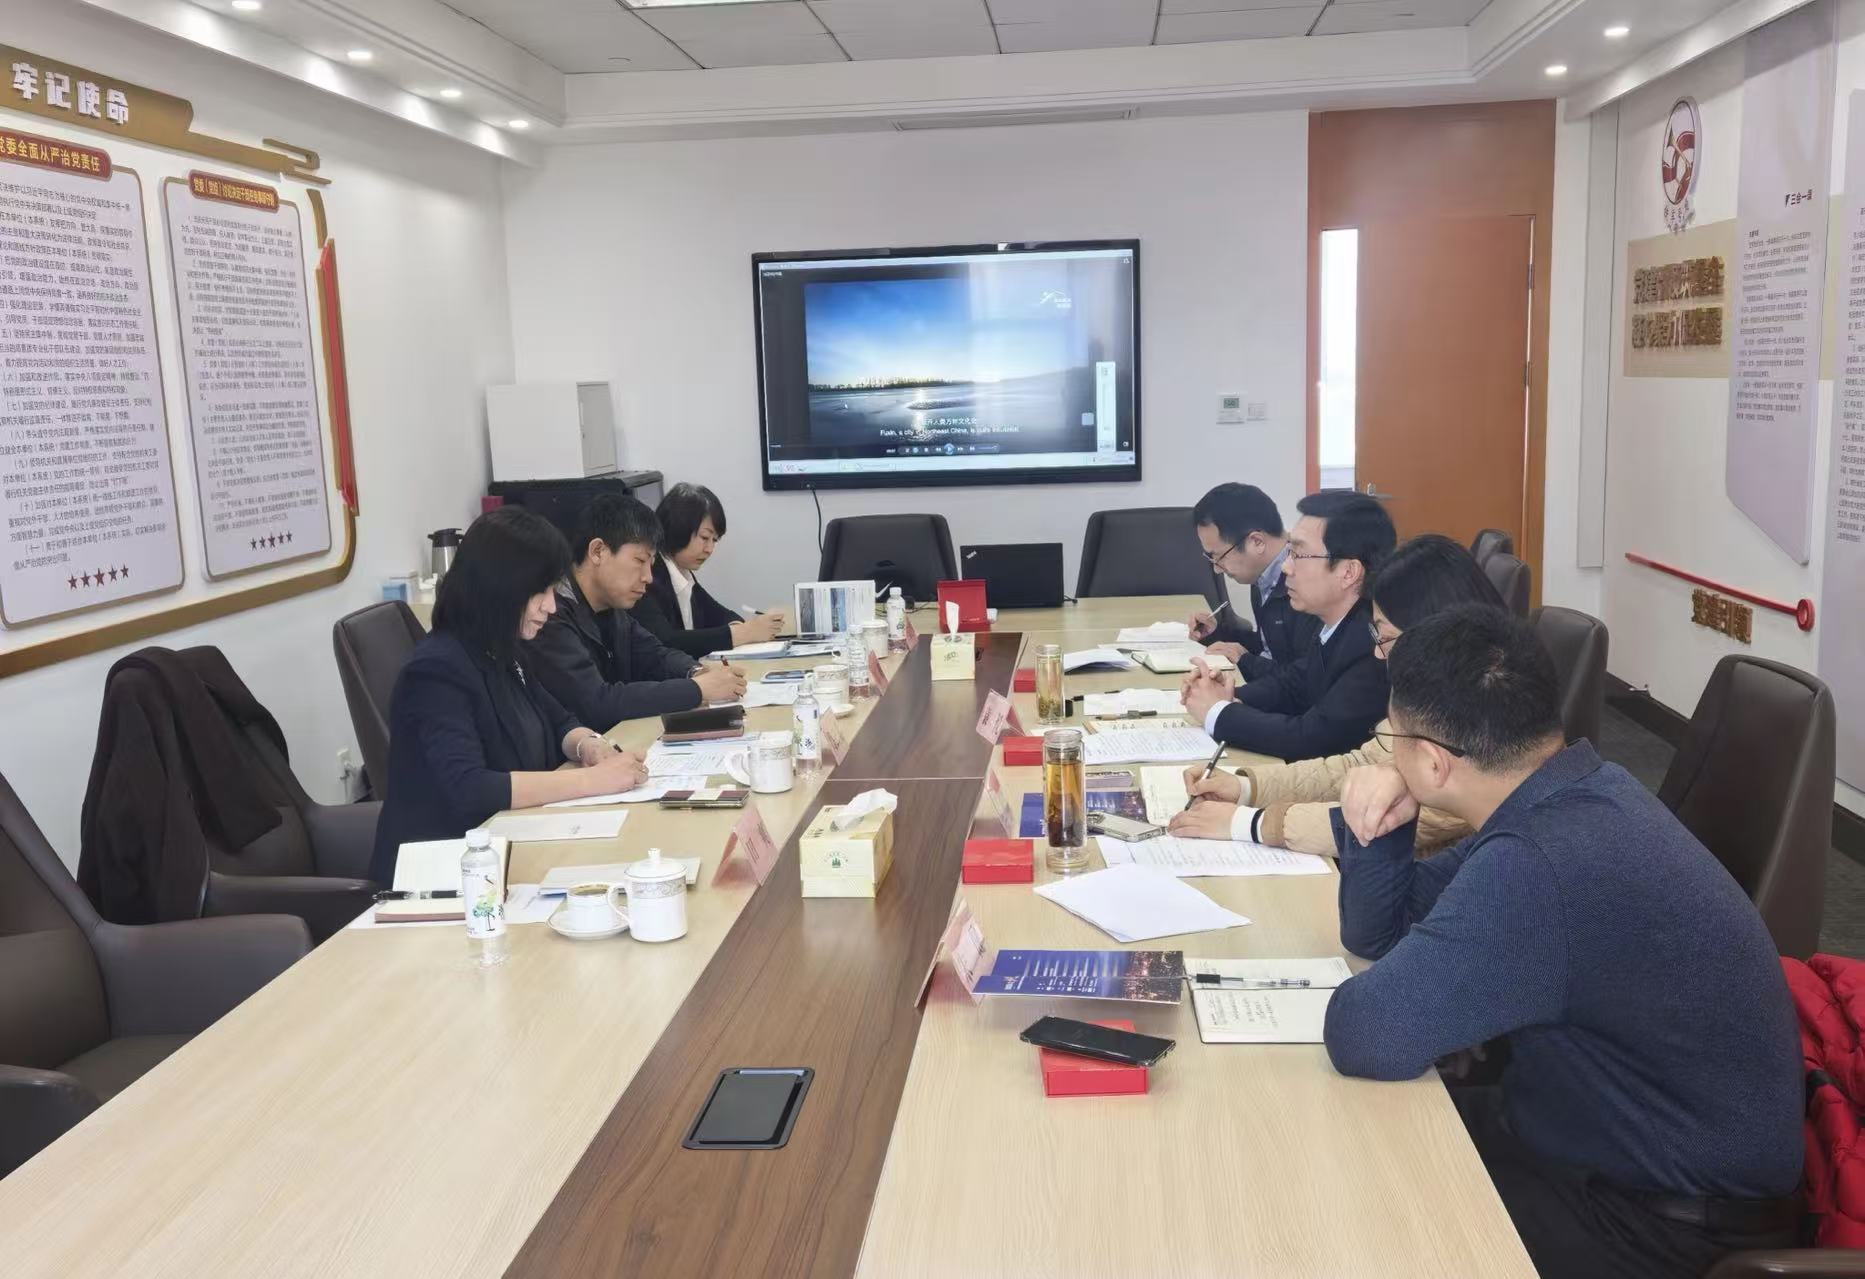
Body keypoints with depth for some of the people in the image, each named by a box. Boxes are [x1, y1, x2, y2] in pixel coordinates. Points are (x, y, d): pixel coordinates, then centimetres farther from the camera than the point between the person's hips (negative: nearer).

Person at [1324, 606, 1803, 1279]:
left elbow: (1364, 1037, -31)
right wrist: (1378, 825, -13)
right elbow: (1381, 933, 6)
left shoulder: (1540, 866, -34)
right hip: (1629, 1136, 8)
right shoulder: (1578, 793, -2)